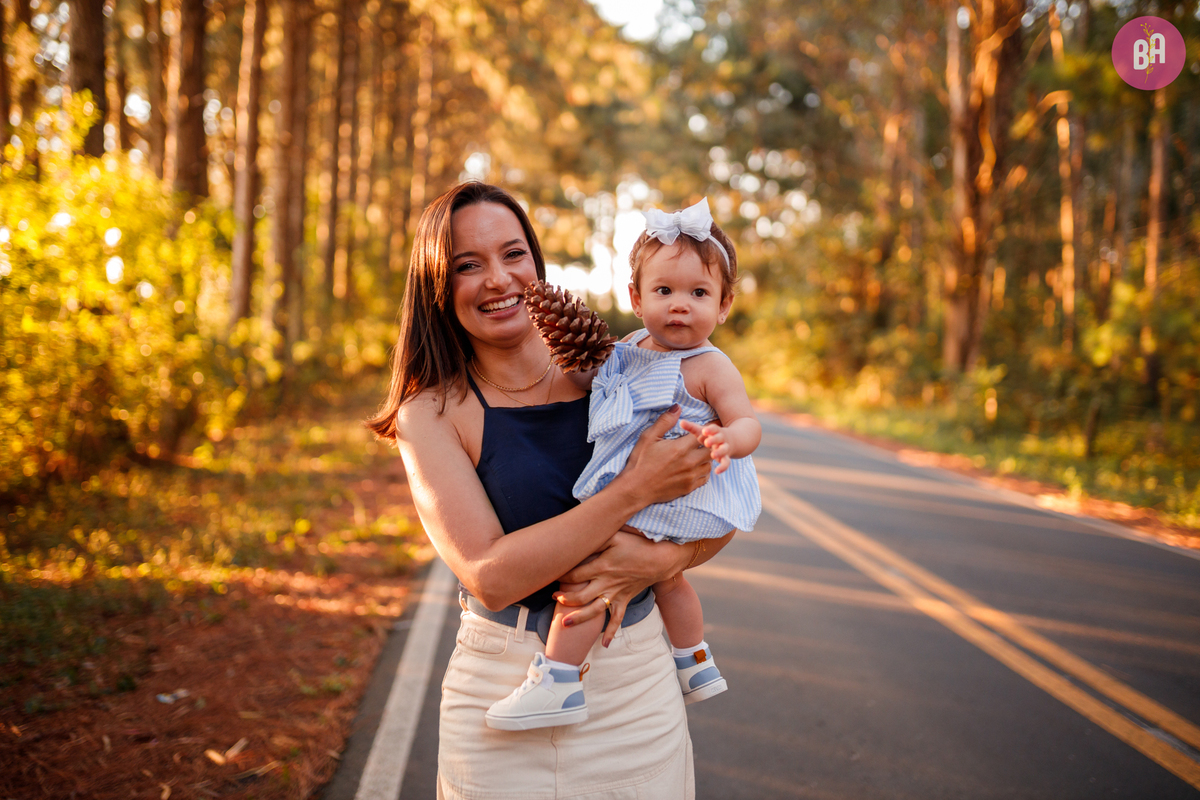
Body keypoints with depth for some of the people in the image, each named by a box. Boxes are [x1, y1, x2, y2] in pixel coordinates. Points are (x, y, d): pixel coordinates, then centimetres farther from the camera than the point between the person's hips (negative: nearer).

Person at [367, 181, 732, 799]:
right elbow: (490, 576, -19)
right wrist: (635, 490, -22)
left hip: (634, 687, 2)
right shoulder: (432, 411, -8)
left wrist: (653, 562, -17)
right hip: (501, 695, -2)